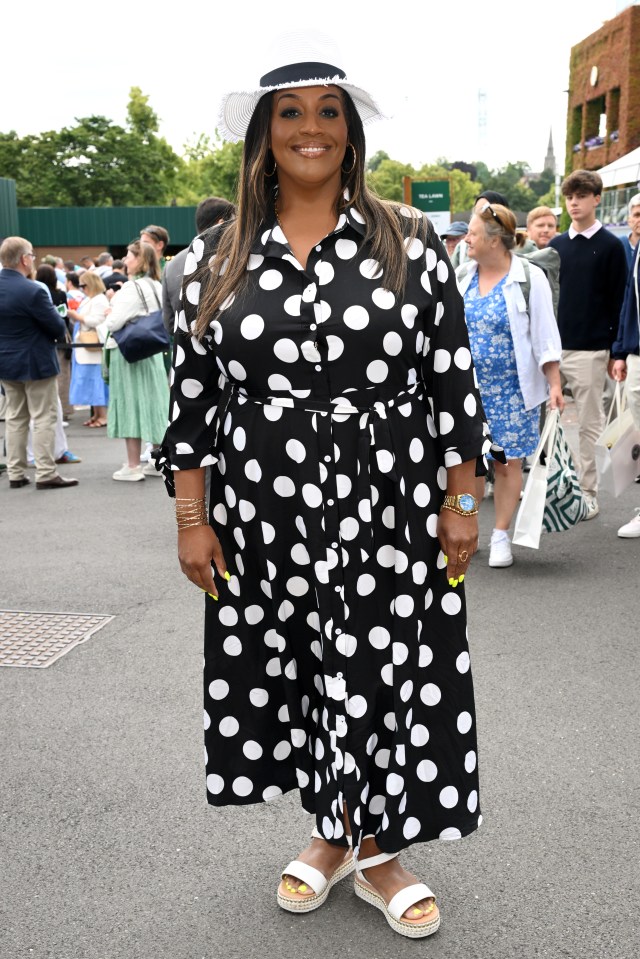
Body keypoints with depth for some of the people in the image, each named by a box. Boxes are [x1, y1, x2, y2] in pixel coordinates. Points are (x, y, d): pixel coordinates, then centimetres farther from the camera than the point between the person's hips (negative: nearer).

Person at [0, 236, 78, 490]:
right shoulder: (32, 291, -22)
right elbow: (58, 327, -15)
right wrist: (58, 336, 5)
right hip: (36, 363, -7)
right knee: (44, 418, 1)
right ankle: (45, 474, 2)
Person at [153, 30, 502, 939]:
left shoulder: (410, 242, 1)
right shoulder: (216, 258, 4)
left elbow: (453, 380, 1)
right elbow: (193, 393, 5)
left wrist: (460, 501, -2)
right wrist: (192, 517, 1)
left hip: (388, 504, -1)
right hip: (264, 508, 2)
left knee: (385, 672, 3)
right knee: (289, 669, 12)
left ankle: (377, 850, 26)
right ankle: (331, 832, 35)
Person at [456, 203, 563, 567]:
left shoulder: (529, 278, -7)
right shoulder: (462, 276, 5)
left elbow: (545, 337, -6)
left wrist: (555, 385, -10)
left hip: (511, 390, -3)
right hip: (468, 387, 4)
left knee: (508, 462, 3)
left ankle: (501, 537, 15)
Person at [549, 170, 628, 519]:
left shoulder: (610, 246, -1)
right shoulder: (555, 245, 11)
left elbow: (617, 301, -3)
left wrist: (613, 348, -7)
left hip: (589, 349, -4)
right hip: (553, 345, 4)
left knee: (589, 424, 2)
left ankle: (588, 493, 10)